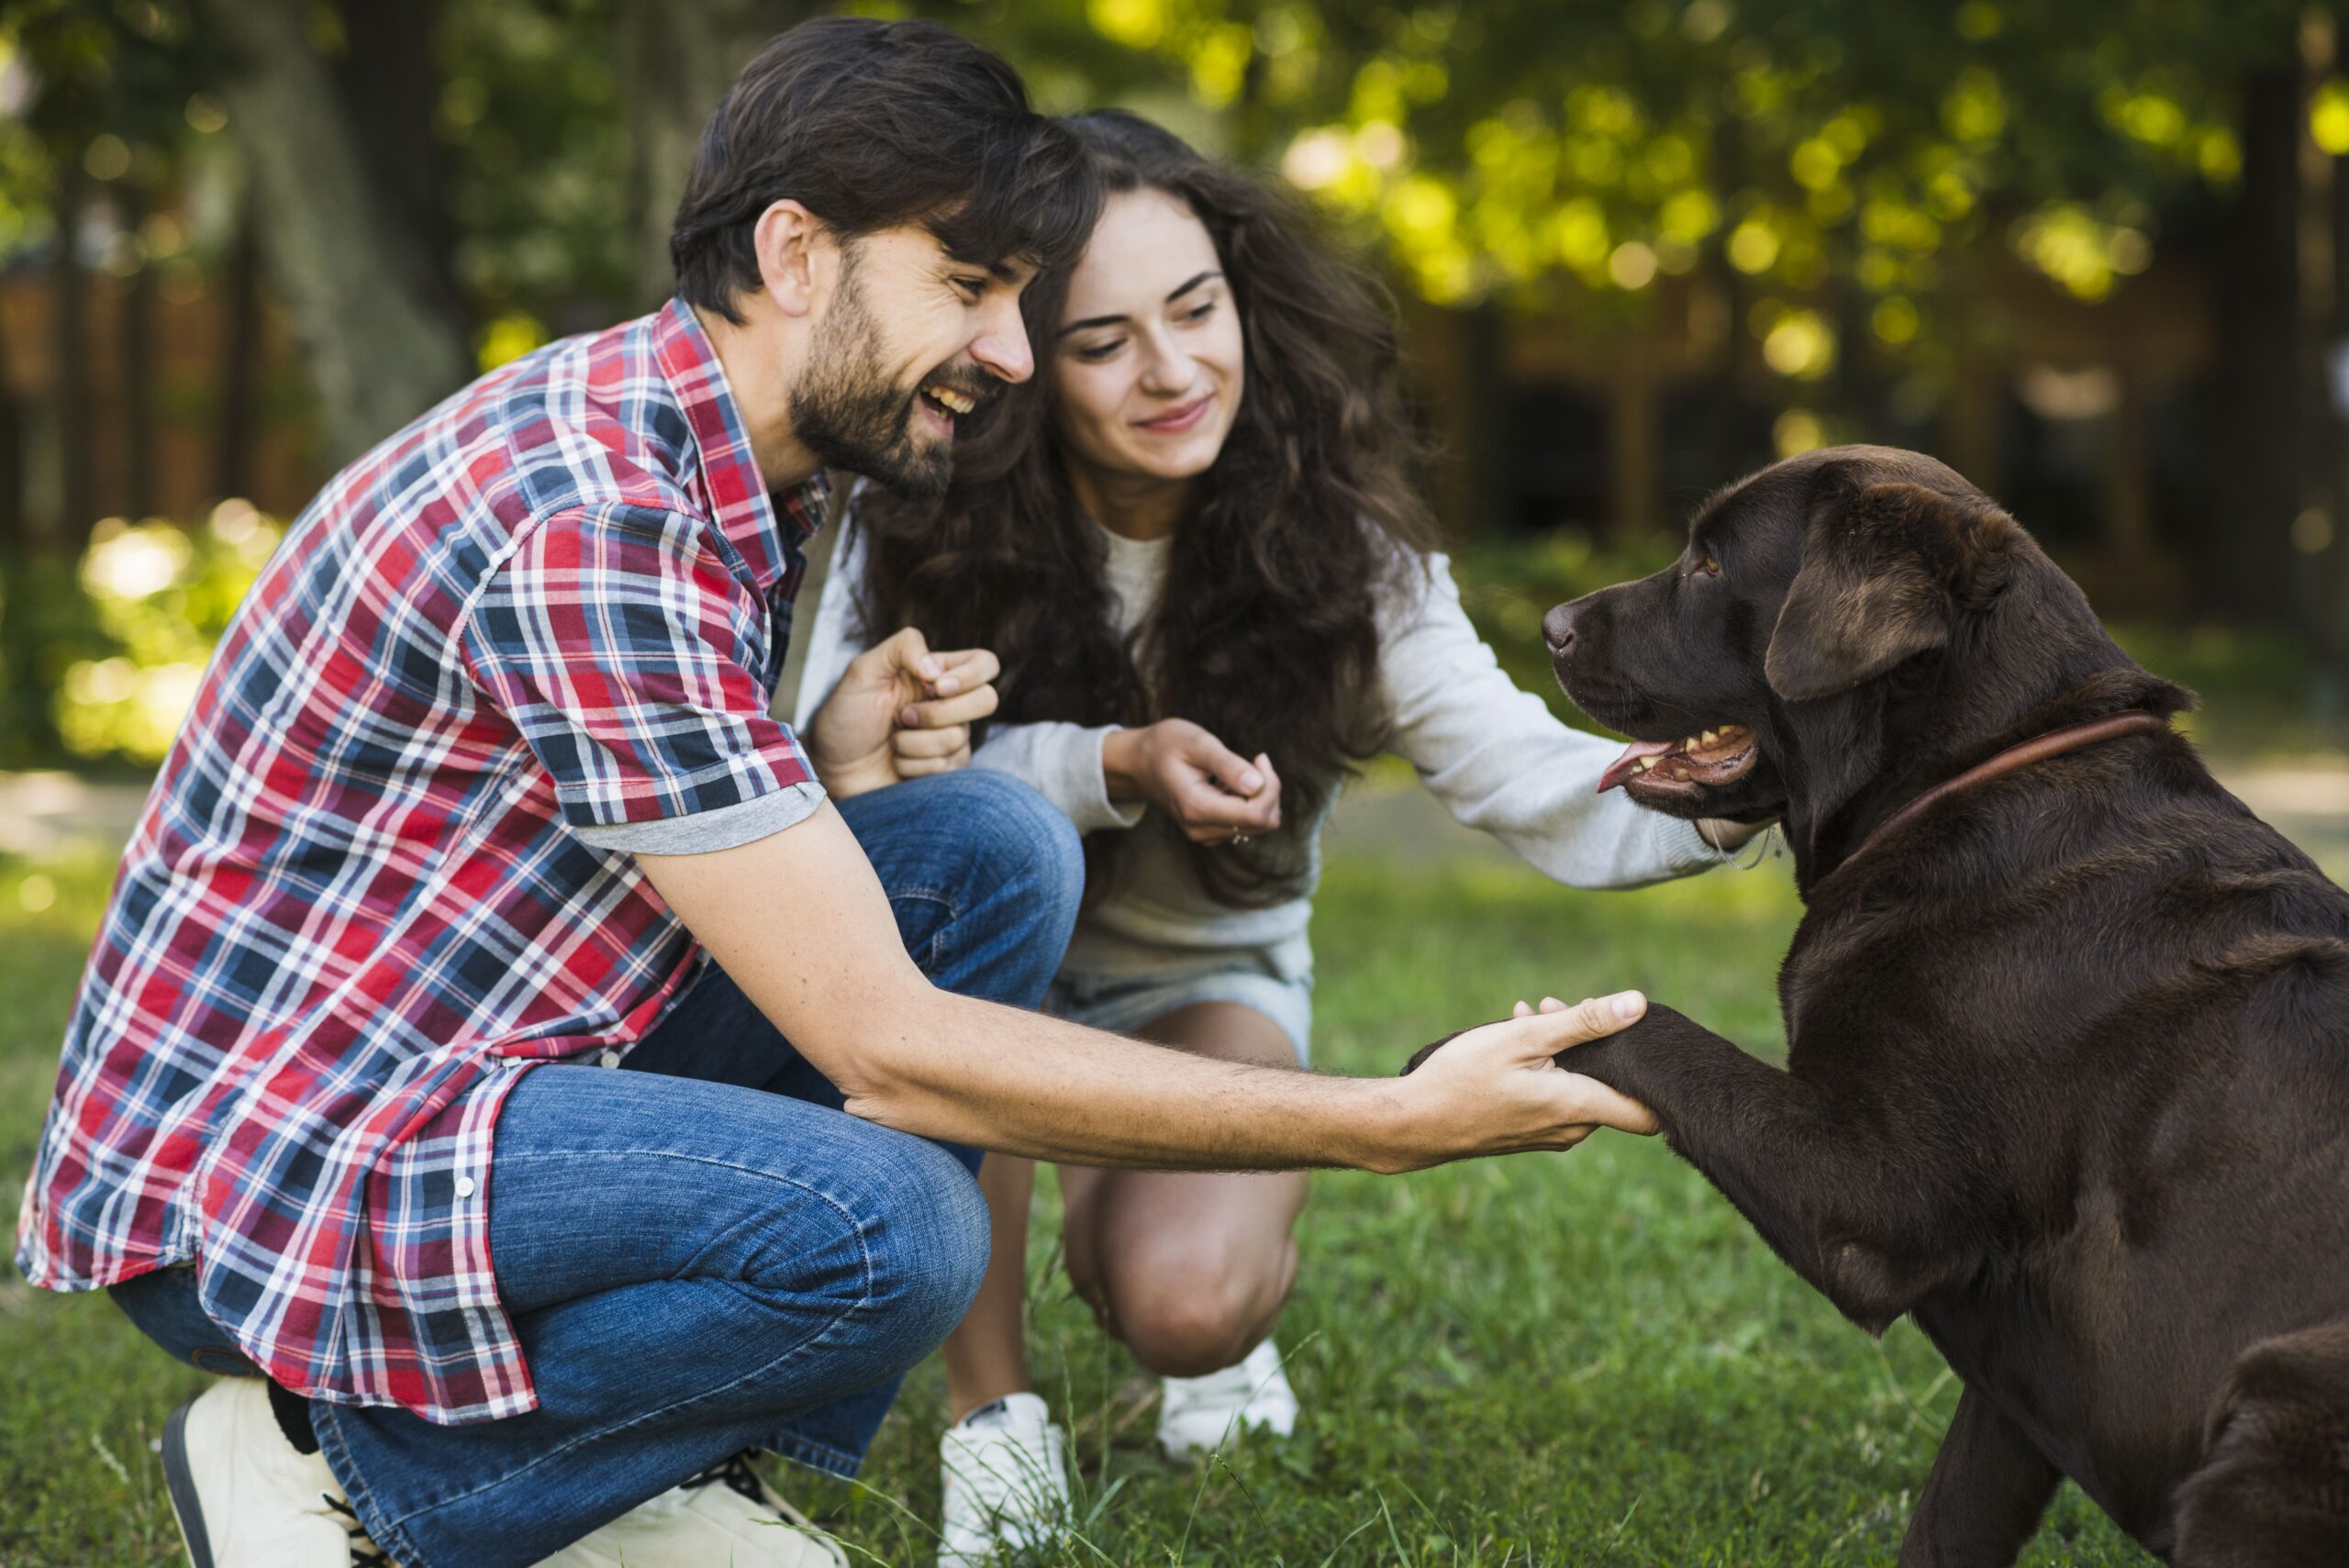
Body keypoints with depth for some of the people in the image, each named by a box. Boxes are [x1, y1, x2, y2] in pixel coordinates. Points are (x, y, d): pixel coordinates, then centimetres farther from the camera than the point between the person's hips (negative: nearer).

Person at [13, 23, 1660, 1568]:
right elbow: (886, 1048, -26)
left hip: (469, 1077, 10)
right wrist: (1391, 1125, -25)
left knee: (996, 850, -1)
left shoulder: (735, 475, 6)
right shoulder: (593, 510, -25)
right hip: (252, 1164, -10)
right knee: (885, 1224, -31)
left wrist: (830, 771, -10)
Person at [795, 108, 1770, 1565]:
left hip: (1207, 974, 0)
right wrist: (1111, 767, -42)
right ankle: (992, 1417, -21)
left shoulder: (1338, 542, -18)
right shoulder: (924, 522, -21)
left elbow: (1516, 770, -26)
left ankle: (1181, 1254, 14)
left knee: (1186, 1305, -30)